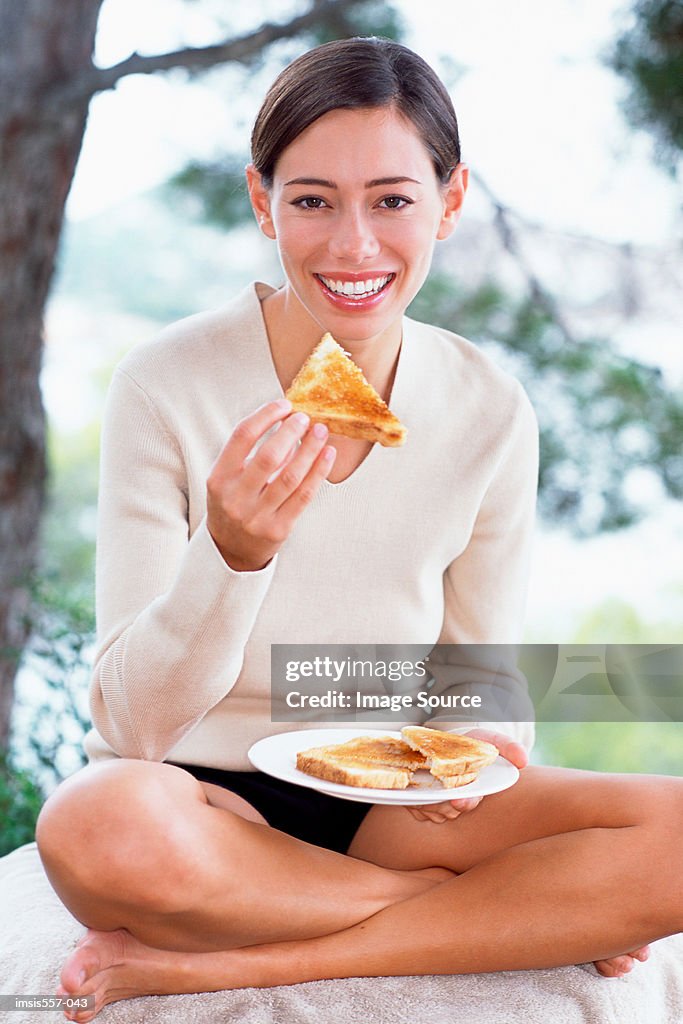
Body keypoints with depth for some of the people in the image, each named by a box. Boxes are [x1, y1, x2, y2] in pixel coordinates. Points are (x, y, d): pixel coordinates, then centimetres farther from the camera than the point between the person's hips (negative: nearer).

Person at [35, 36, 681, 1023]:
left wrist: (477, 751, -17)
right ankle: (505, 913, -14)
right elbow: (135, 724, -14)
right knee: (97, 827, -37)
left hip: (385, 804, 3)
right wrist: (233, 555, -31)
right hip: (204, 798, -2)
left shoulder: (490, 414, -5)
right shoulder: (168, 386, -13)